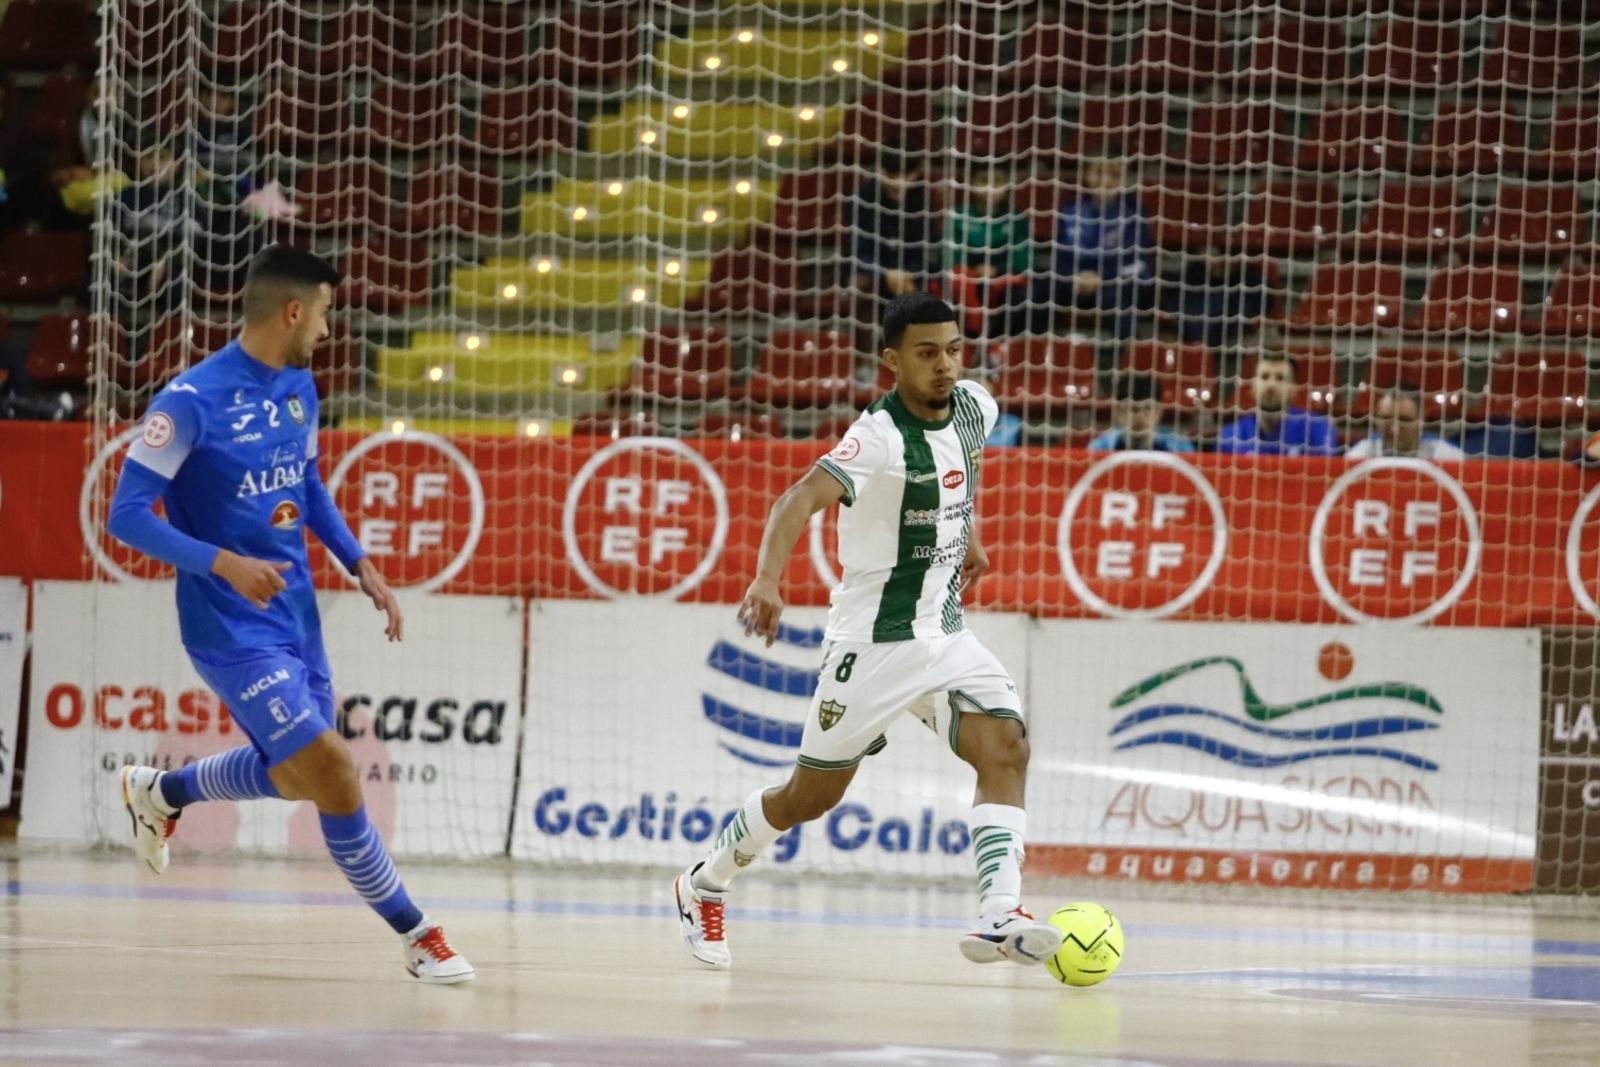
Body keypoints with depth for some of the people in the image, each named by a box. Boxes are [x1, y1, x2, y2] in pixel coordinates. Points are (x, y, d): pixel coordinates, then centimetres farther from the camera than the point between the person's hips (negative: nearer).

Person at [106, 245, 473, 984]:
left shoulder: (299, 388, 5)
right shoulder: (193, 400, -19)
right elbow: (127, 515, -19)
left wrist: (358, 563, 10)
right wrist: (224, 563, -30)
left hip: (295, 613, 8)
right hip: (232, 628, -8)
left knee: (293, 775, 21)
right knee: (332, 774, -11)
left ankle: (159, 793, 46)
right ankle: (416, 936, 0)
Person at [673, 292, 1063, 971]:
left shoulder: (974, 408, -1)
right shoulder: (879, 437, -24)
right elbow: (802, 498, -41)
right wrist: (768, 580, -57)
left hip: (946, 635, 6)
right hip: (874, 642, -6)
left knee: (1005, 747, -18)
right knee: (812, 795, 8)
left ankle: (998, 917, -26)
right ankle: (704, 883, 32)